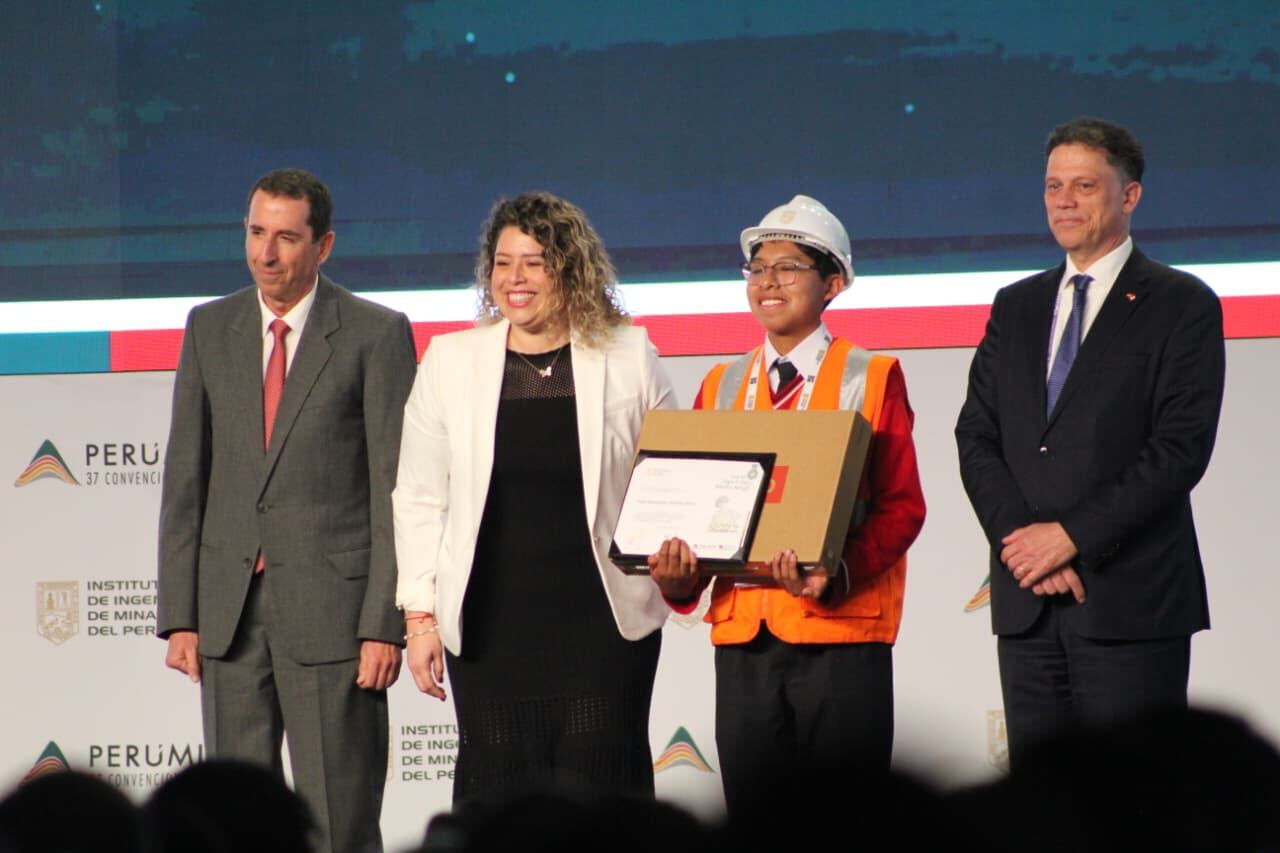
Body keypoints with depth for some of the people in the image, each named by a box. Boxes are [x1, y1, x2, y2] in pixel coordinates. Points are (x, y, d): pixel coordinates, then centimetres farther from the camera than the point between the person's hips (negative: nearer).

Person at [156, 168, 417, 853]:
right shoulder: (209, 329, 10)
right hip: (229, 608, 4)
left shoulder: (377, 335, -2)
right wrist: (178, 615, 4)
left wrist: (385, 622, -11)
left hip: (331, 604, -4)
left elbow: (397, 487, -5)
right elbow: (185, 477, 11)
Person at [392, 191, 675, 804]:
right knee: (497, 787, 1)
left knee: (600, 796, -3)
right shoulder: (450, 361, 7)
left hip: (604, 617, -1)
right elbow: (418, 499, 9)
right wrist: (419, 615, 4)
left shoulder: (630, 357, 4)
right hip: (491, 624, 1)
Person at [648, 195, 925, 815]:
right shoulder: (720, 387, 15)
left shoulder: (872, 379, 3)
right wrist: (680, 576, -8)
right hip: (742, 631, 4)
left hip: (841, 630, -4)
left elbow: (903, 506, -4)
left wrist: (838, 573, -22)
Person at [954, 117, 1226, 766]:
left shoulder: (1182, 306, 1)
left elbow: (1182, 446, -9)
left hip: (1131, 599, -5)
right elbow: (976, 438, 10)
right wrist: (1020, 534, -7)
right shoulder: (1016, 307, 18)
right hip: (1027, 604, 5)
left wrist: (1073, 535, -14)